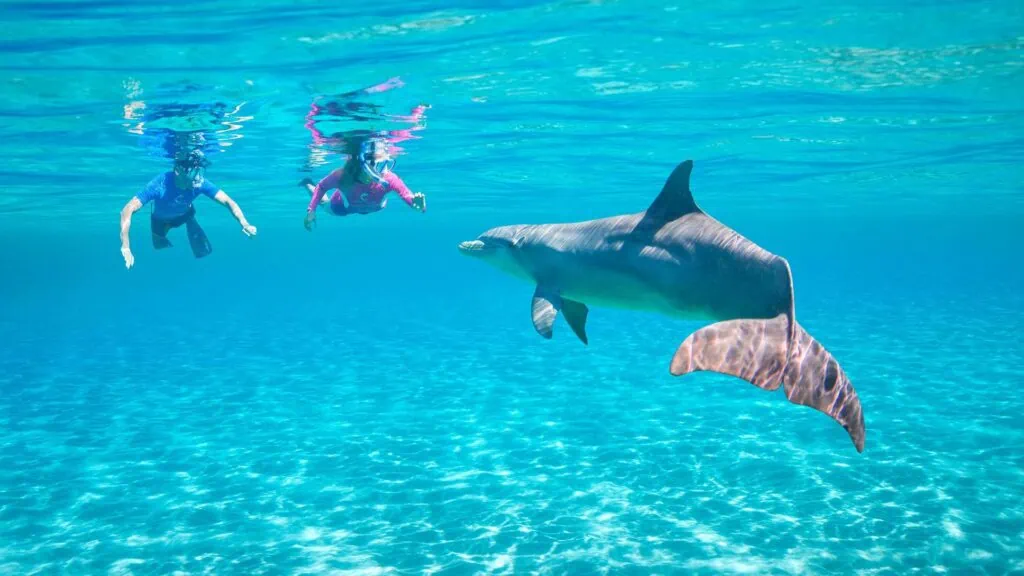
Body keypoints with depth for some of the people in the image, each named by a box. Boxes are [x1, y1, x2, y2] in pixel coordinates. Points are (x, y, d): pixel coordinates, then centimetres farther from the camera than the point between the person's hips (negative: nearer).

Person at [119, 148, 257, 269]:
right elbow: (127, 210, -46)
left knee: (203, 251, -5)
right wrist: (125, 246, -57)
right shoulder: (160, 184, -46)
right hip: (161, 218, -1)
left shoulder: (201, 184, -38)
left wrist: (244, 223, -53)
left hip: (185, 214, 1)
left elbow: (228, 201, -34)